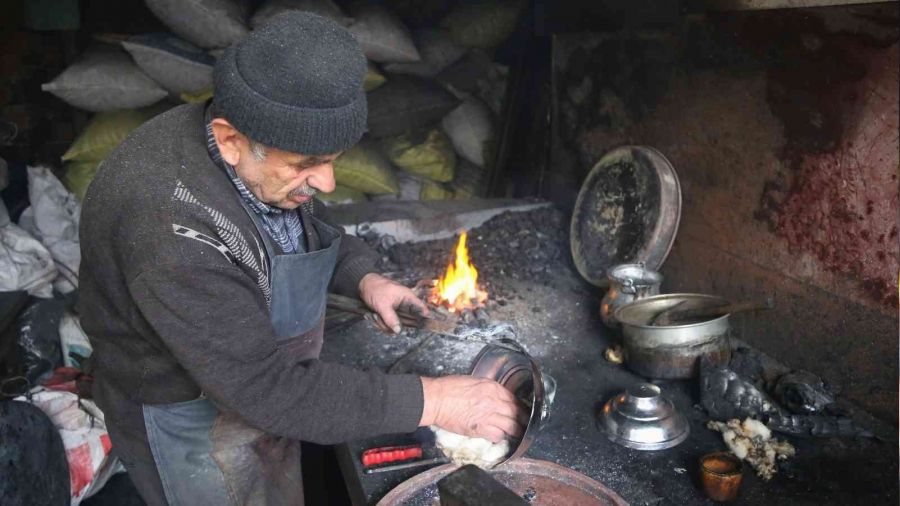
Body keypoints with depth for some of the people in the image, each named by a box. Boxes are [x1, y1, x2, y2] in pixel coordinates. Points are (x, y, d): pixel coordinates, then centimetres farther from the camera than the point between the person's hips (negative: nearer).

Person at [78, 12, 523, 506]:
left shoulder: (258, 157, -14)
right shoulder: (171, 226, -39)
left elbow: (316, 231, 7)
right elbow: (263, 387, -35)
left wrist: (365, 279, -11)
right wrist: (428, 401, -32)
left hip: (257, 383, 7)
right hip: (191, 416, -6)